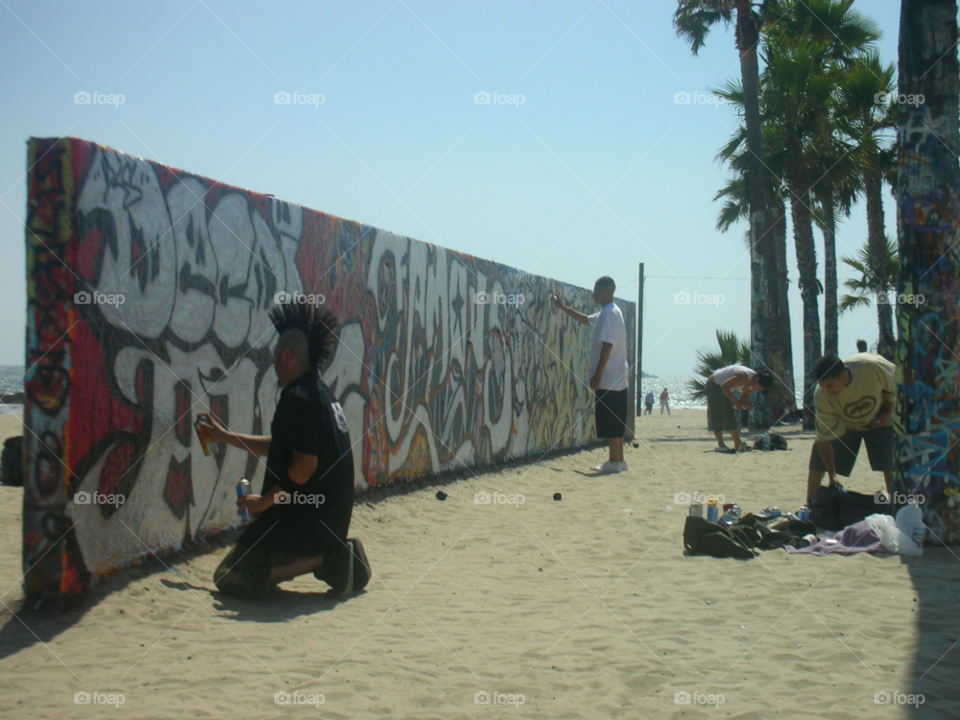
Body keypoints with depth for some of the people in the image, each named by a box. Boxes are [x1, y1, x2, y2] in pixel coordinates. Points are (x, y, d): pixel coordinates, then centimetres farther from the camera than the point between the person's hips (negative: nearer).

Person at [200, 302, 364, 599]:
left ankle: (323, 560, -13)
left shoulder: (298, 398, -16)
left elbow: (305, 464, -24)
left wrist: (265, 501, -11)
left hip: (307, 517, -10)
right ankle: (332, 553, 8)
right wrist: (225, 436, 34)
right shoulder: (321, 393, 15)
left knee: (229, 578, -10)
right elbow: (280, 446, 27)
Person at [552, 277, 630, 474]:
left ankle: (614, 462, -4)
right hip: (617, 378, 10)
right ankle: (618, 460, 15)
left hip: (609, 378, -10)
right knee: (614, 422, 12)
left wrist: (597, 375, -22)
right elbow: (585, 320, 35)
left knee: (612, 423, -7)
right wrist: (562, 307, 38)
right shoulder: (605, 313, 17)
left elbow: (607, 346, -21)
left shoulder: (610, 313, -15)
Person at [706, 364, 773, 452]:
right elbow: (724, 386, -31)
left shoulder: (753, 383, -6)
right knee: (718, 417, -15)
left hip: (724, 388, 9)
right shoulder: (743, 377, -34)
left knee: (731, 417, 9)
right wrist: (736, 401, -32)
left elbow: (744, 395, 7)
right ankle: (720, 445, -19)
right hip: (714, 385, -9)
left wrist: (747, 403, -16)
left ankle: (738, 445, 12)